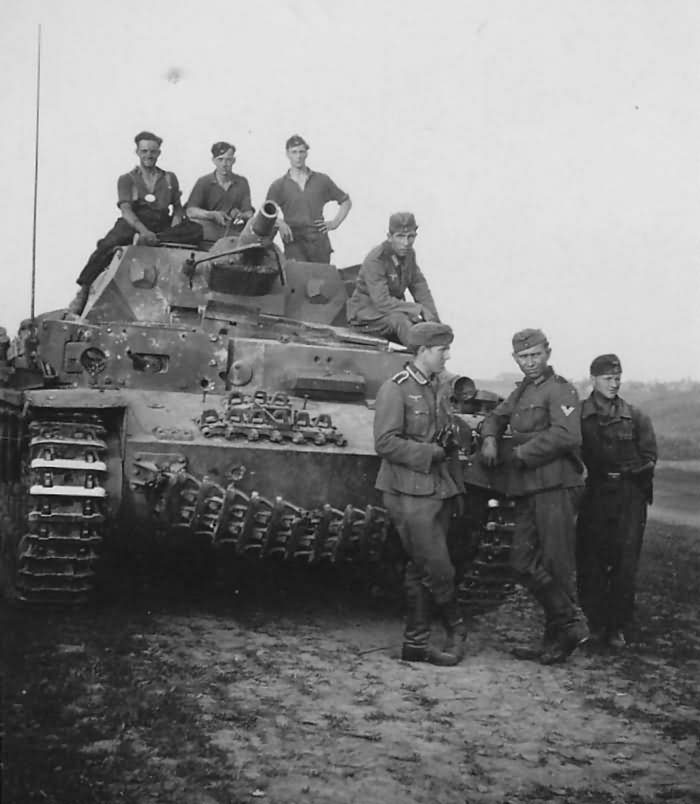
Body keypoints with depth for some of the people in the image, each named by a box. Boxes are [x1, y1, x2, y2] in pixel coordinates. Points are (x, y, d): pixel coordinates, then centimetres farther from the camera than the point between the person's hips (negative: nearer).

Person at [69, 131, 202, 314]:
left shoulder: (169, 178, 19)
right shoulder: (127, 179, 8)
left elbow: (177, 207, 20)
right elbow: (126, 210, -7)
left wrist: (175, 225, -5)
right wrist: (143, 230, -27)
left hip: (163, 228, 2)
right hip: (133, 226, -2)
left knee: (195, 230, -26)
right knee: (107, 246, -33)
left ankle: (155, 241, -40)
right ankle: (84, 291, -27)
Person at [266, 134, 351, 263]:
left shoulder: (322, 180, 12)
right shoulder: (279, 185, 9)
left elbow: (346, 201, 19)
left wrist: (335, 222, 8)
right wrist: (279, 223, -14)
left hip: (319, 242, 2)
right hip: (294, 244, -2)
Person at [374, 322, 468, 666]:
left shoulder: (441, 389, 15)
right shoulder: (395, 389, -9)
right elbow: (385, 443, -16)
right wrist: (432, 453, -17)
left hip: (440, 490, 8)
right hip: (410, 493, -8)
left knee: (420, 571, 11)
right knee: (438, 569, -7)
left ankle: (416, 643, 18)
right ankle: (456, 629, 14)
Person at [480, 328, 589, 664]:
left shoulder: (560, 390, -6)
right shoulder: (521, 392, 21)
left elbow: (565, 435, -19)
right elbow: (496, 416, 34)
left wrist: (523, 452, -11)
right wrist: (490, 438, 12)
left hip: (555, 486, -8)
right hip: (526, 488, 9)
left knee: (557, 564, -5)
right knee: (524, 562, 6)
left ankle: (567, 630, 8)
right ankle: (569, 625, 16)